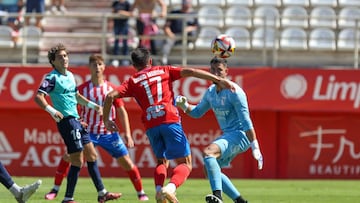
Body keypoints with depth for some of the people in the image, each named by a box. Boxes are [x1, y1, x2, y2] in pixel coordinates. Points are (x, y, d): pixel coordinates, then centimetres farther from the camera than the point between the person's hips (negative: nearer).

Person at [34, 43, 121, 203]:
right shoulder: (52, 78, -11)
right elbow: (38, 97, -20)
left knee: (91, 155, 12)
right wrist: (52, 111, -31)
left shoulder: (70, 75, 16)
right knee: (78, 161, -9)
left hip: (76, 120, 9)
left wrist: (93, 105, 27)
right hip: (66, 120, -9)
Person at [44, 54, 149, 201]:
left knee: (126, 162, -3)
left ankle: (141, 193, 12)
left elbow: (122, 111, 2)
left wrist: (127, 134, -4)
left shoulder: (111, 88, -1)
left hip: (109, 133, 0)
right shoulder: (82, 88, -4)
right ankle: (55, 190, 5)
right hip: (87, 132, 0)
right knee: (67, 157, -10)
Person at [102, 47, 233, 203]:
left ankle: (159, 190, -3)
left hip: (151, 126, 2)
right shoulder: (164, 71, 15)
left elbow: (110, 96, 4)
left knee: (161, 162, 23)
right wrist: (217, 80, 3)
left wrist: (106, 120, 15)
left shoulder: (132, 82, 16)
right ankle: (171, 188, -28)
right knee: (185, 163, 0)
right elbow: (190, 72, 5)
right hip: (170, 120, -2)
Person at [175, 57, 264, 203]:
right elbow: (197, 112, 23)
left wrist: (255, 147, -24)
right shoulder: (211, 92, 9)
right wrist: (184, 106, 1)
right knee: (209, 170, 10)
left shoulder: (234, 92, -15)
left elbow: (246, 121, -19)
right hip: (227, 135, 9)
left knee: (208, 152, -30)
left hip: (240, 135, -9)